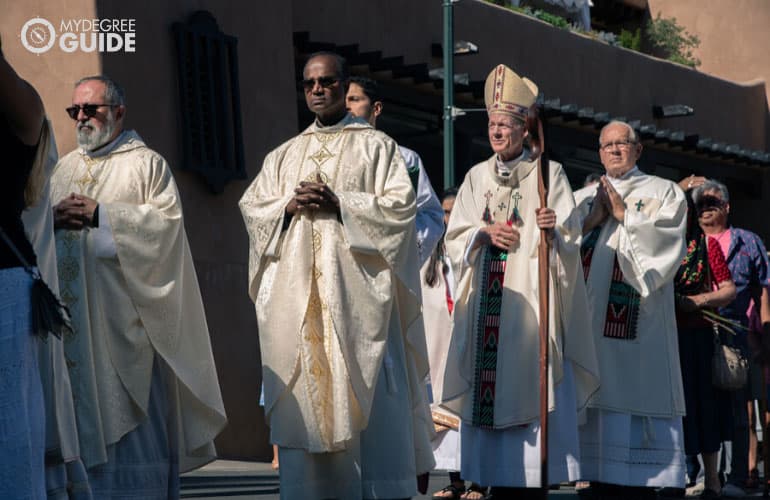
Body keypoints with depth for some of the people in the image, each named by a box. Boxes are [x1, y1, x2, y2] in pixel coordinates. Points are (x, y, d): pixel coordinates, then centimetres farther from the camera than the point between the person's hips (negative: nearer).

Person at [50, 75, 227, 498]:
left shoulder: (147, 164, 6)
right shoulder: (63, 169, 20)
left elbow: (168, 221, -8)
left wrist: (101, 215, -15)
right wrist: (53, 219, -9)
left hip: (122, 310, -4)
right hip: (71, 315, 4)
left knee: (131, 417, -8)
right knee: (79, 412, 1)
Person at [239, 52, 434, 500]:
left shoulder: (376, 146, 7)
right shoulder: (284, 155, 20)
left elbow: (400, 205, -4)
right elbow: (252, 207, 13)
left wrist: (339, 205, -14)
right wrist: (289, 205, -7)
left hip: (355, 290, -4)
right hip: (298, 295, 4)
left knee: (366, 393, -9)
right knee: (304, 398, -1)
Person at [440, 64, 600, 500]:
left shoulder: (549, 174, 3)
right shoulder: (477, 177, 15)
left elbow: (570, 240, -4)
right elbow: (455, 238, 11)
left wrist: (553, 230, -25)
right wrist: (485, 231, -8)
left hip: (530, 300, -4)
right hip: (487, 300, 4)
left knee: (530, 388, -9)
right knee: (491, 386, -1)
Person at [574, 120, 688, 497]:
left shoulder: (664, 193, 11)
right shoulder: (582, 198, 20)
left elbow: (665, 239, -4)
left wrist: (624, 214, -3)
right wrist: (592, 220, -4)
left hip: (639, 321, -3)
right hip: (591, 318, 3)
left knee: (637, 393, -9)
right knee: (599, 397, -2)